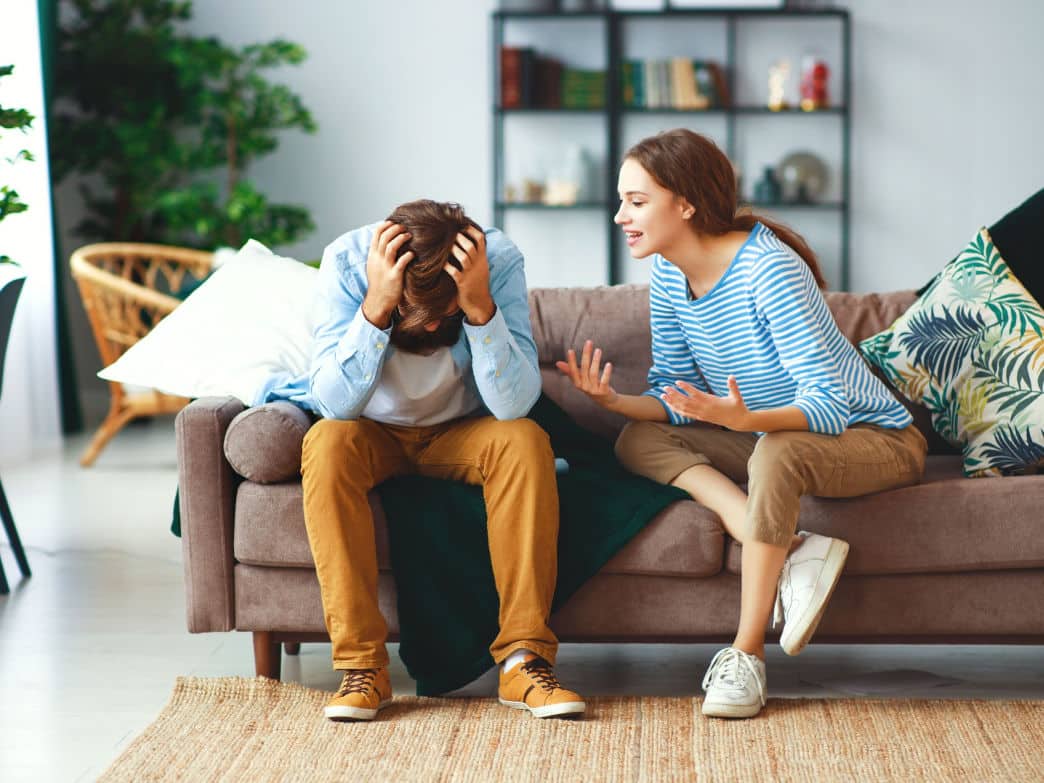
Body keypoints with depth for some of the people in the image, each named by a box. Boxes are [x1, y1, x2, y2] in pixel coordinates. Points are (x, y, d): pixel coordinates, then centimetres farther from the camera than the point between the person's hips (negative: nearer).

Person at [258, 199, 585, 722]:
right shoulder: (347, 261, -24)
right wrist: (377, 305, -40)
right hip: (375, 434, 0)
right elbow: (334, 403, -29)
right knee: (327, 443, -32)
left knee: (525, 442, -29)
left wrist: (479, 306, -40)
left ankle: (523, 659, -26)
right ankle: (361, 664, -28)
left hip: (460, 434, 1)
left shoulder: (499, 261, -23)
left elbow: (515, 405, -28)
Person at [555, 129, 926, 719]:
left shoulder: (769, 270, -26)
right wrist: (616, 401, -23)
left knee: (776, 452, -40)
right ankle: (794, 550, -25)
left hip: (871, 437, -8)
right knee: (640, 440, -13)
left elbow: (829, 403, -30)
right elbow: (674, 396, -1)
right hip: (770, 437, 8)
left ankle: (746, 653, -29)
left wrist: (744, 419, -49)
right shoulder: (670, 277, -3)